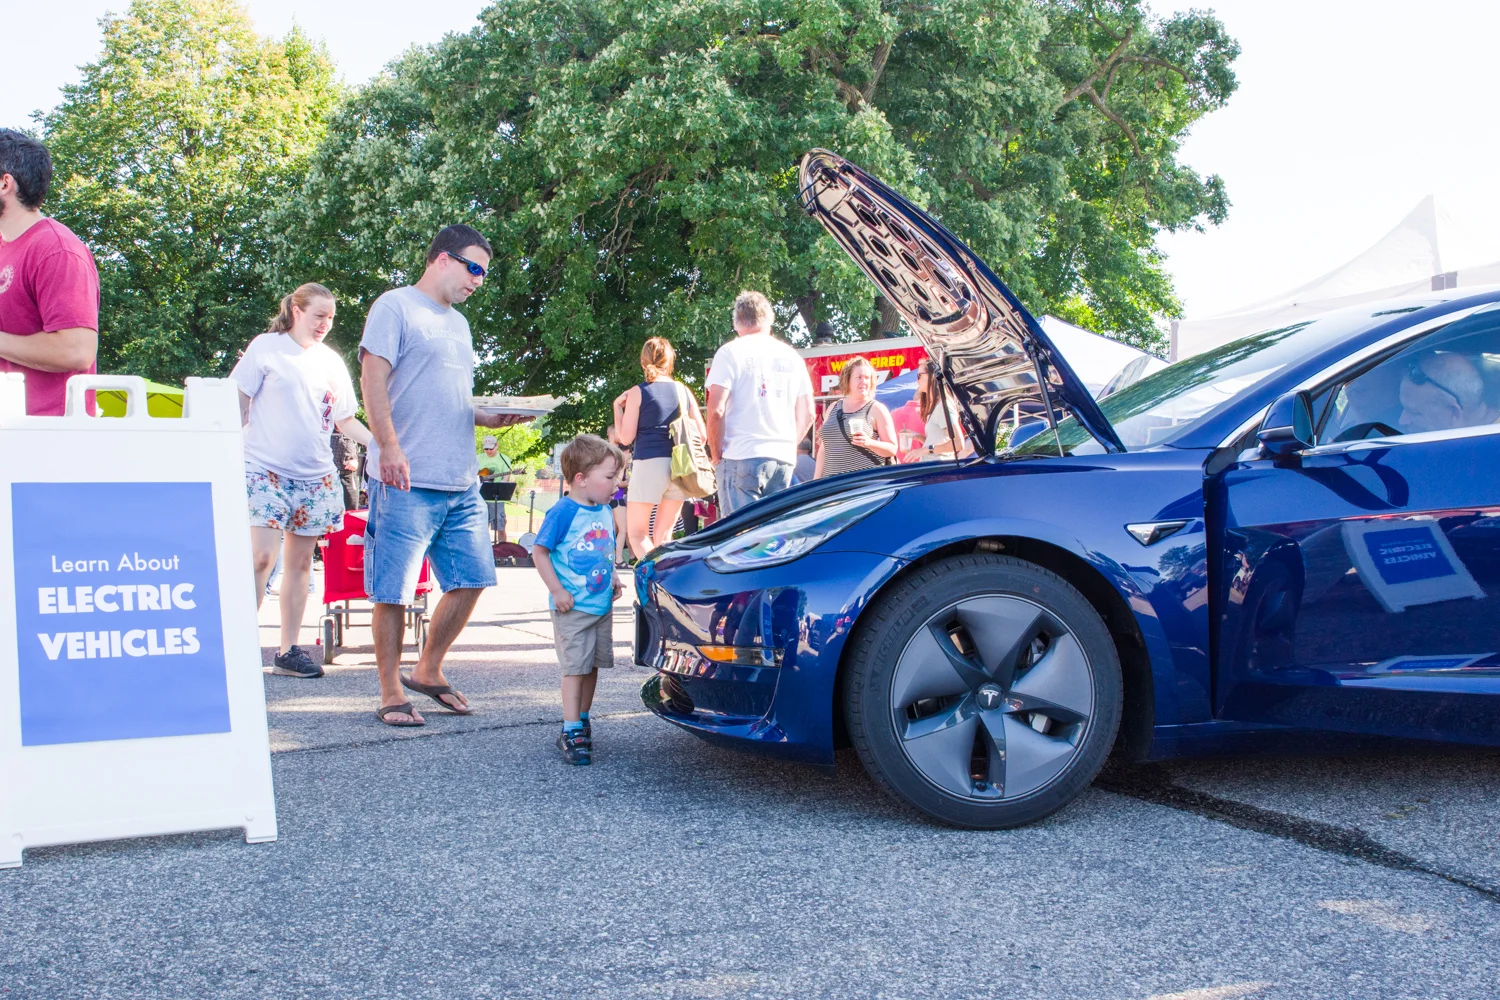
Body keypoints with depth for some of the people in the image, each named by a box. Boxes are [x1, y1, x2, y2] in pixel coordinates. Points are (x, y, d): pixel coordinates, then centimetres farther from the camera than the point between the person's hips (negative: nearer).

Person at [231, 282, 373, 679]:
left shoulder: (332, 361, 13)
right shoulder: (266, 348, 1)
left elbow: (346, 422, 17)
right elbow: (238, 405, 2)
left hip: (316, 477, 5)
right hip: (266, 470, -5)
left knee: (300, 562, 7)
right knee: (262, 557, -15)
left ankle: (289, 651, 13)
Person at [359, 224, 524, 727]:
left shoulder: (458, 323, 23)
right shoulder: (396, 307, -2)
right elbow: (373, 380, -11)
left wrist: (490, 418, 9)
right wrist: (390, 447, -22)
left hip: (462, 482, 8)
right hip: (407, 481, -8)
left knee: (470, 579, 8)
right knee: (394, 591, -3)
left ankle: (428, 671, 24)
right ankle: (392, 693, 7)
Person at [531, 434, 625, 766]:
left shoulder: (605, 512, 8)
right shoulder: (563, 512, -15)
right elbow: (539, 552, -12)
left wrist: (614, 578, 8)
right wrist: (558, 591, -16)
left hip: (603, 606, 7)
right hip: (573, 608, -7)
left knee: (592, 665, 14)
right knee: (575, 667, -6)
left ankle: (582, 720, 28)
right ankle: (571, 732, -2)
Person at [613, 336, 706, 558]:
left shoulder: (638, 392, -2)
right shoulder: (683, 391, 9)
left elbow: (626, 437, -4)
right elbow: (702, 434, 6)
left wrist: (617, 407, 8)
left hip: (649, 464, -4)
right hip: (679, 466, 4)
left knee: (637, 533, 5)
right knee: (662, 535, 14)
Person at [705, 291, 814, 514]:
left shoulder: (731, 352, -1)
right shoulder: (792, 357, 15)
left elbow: (716, 411, -9)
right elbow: (807, 414, 15)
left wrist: (716, 456, 0)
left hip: (742, 456, -5)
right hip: (784, 458, 5)